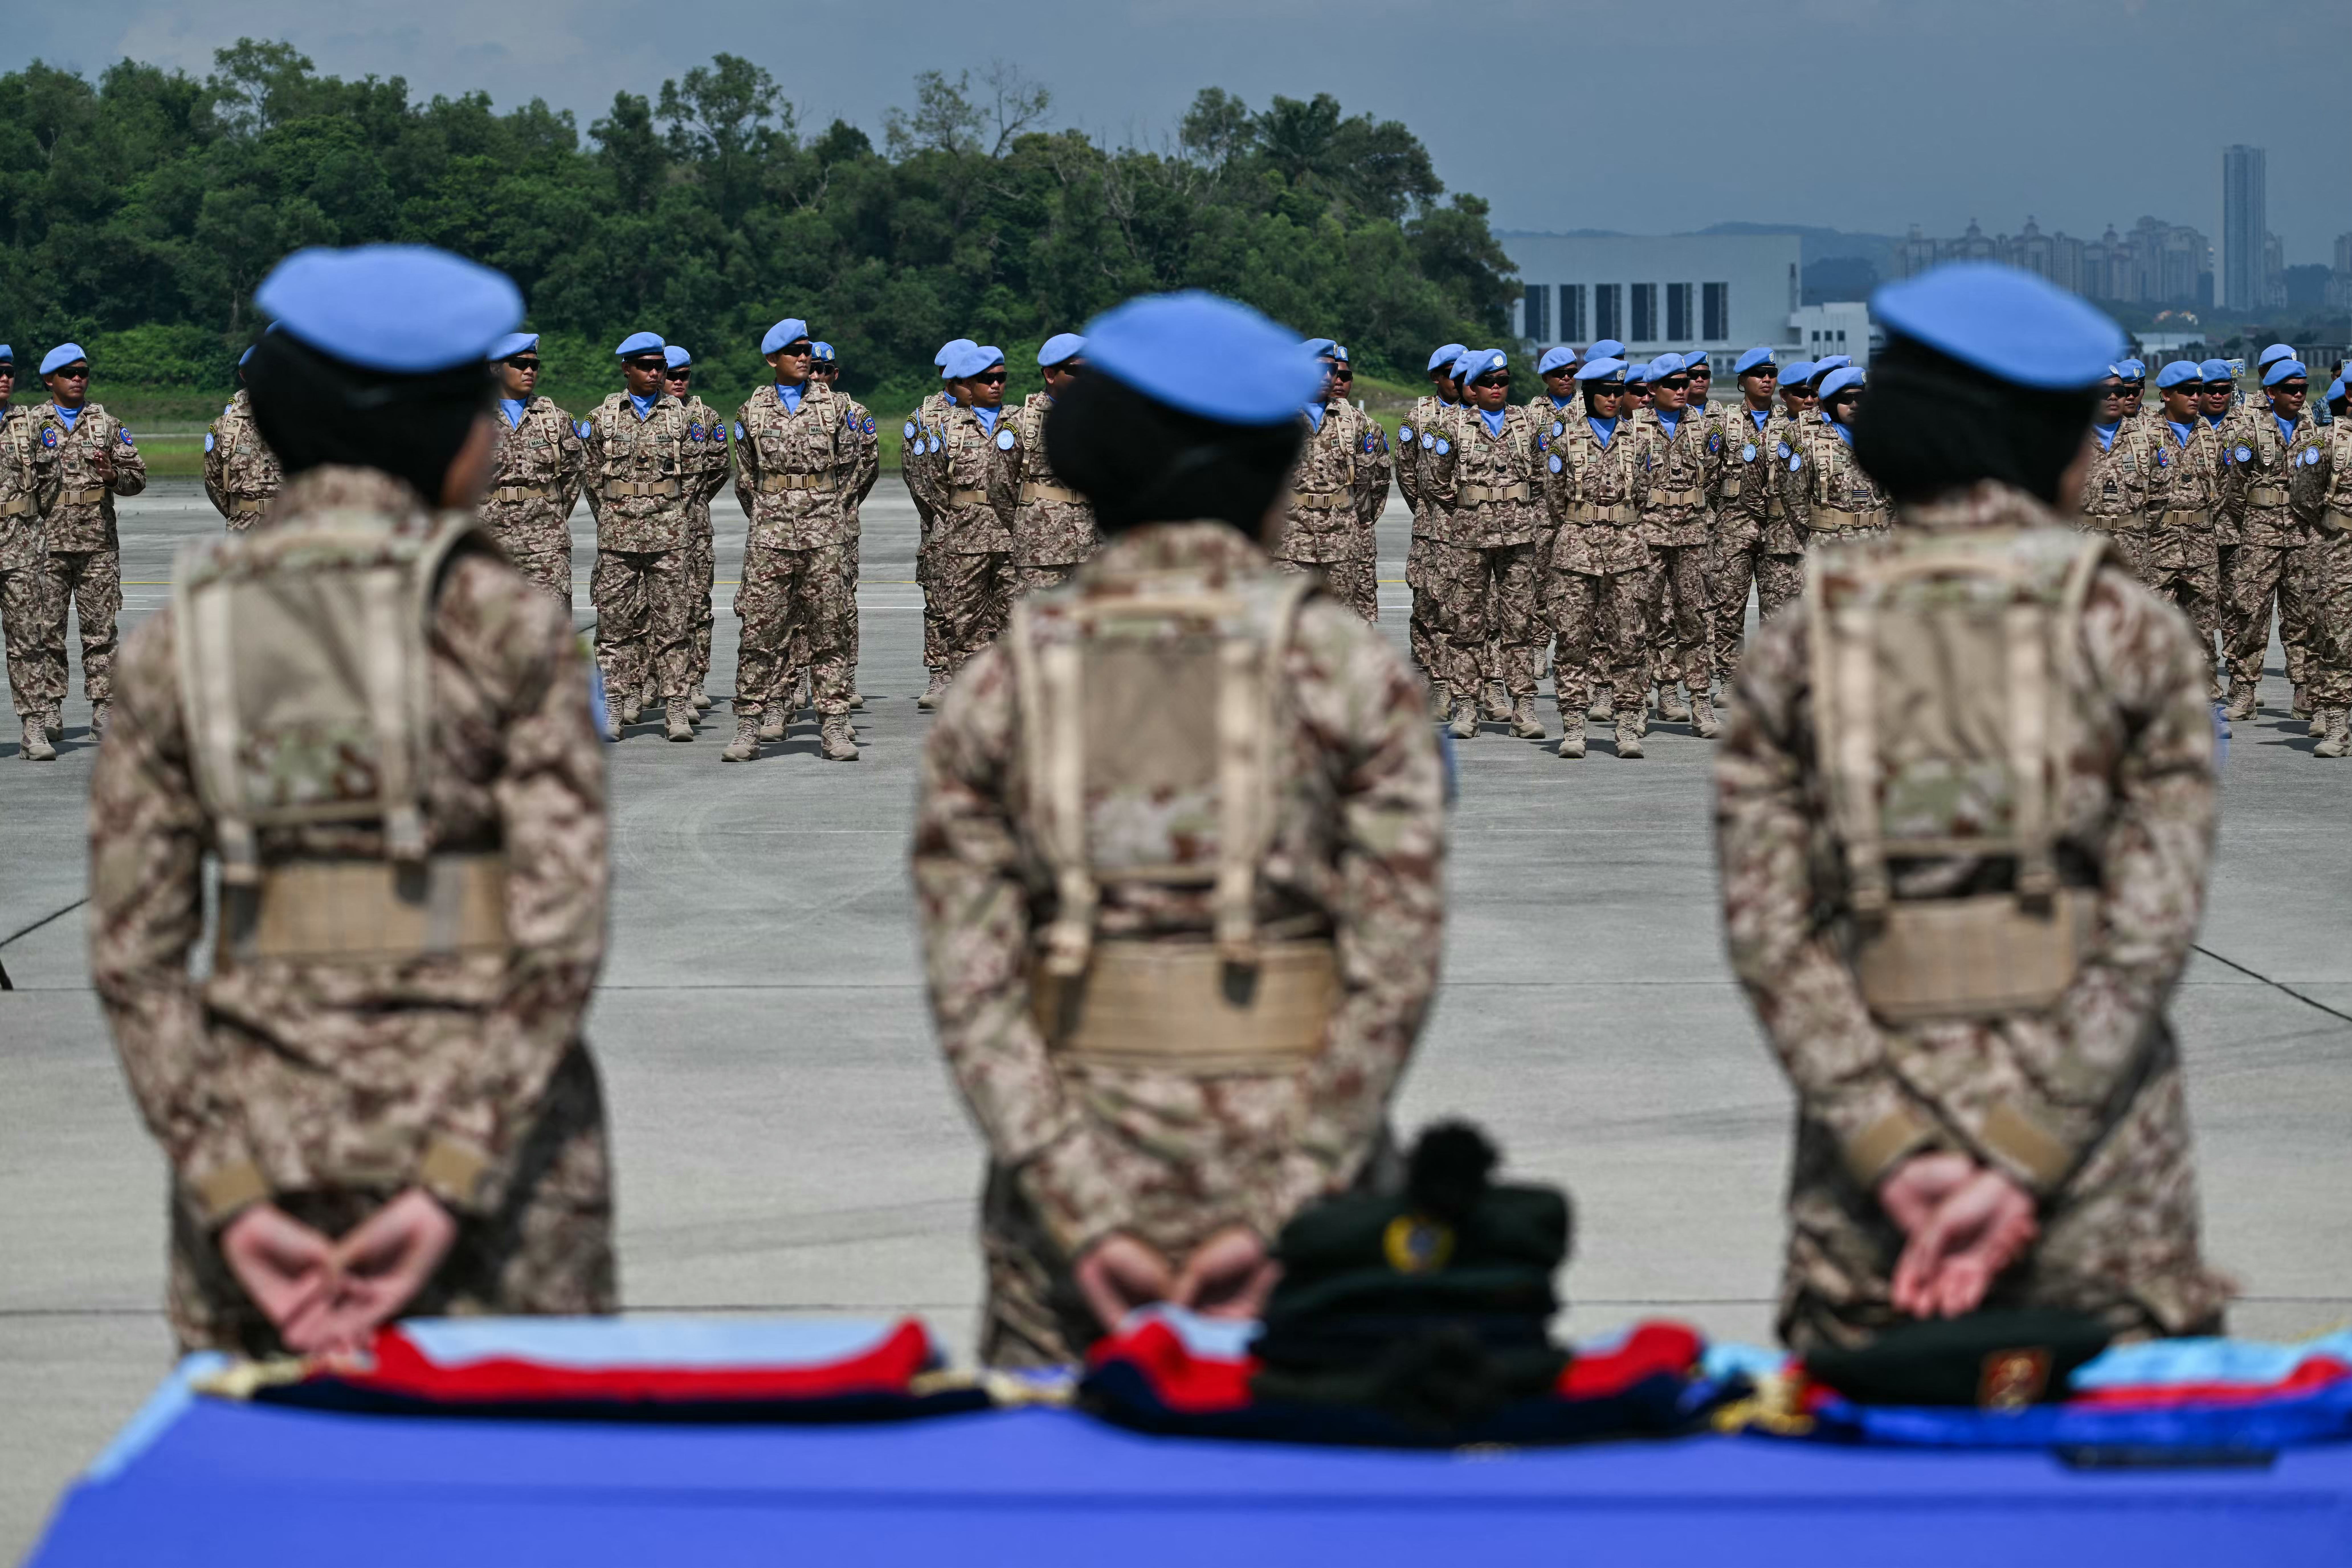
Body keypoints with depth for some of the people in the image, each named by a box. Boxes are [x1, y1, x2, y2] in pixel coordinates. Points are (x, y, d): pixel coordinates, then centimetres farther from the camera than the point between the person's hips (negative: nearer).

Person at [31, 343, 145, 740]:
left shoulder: (107, 424, 11)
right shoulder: (33, 424, 7)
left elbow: (138, 476, 11)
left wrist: (114, 476, -9)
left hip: (98, 544, 1)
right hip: (48, 543, -1)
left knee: (100, 630, 1)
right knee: (48, 631, 1)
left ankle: (103, 708, 4)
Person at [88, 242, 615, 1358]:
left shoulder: (177, 638, 5)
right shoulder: (504, 622, -3)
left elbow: (132, 957, 0)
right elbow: (559, 935, -11)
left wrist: (228, 1193, -2)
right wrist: (456, 1184, -11)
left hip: (258, 1135, 3)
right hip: (482, 1127, -3)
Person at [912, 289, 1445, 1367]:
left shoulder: (1000, 686, 3)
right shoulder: (1352, 671, -1)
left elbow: (969, 986, -5)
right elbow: (1394, 970, -8)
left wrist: (1084, 1216, -7)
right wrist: (1280, 1216, -9)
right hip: (1288, 1172, -1)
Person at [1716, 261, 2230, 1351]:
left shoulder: (1795, 650, 6)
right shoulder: (2132, 633, 2)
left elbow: (1766, 933, -3)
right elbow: (2150, 928, -7)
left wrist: (1894, 1157, -7)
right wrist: (2021, 1170, -10)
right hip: (2104, 1193, -1)